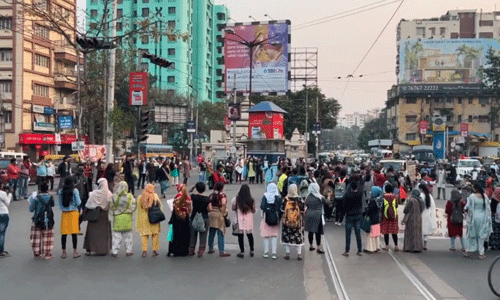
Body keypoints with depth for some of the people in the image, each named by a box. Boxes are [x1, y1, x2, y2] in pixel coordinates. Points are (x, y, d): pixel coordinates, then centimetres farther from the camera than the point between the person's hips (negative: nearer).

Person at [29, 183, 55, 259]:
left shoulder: (36, 198, -11)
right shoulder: (50, 197, -4)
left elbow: (31, 209, -5)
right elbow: (53, 204, 16)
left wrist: (31, 202, 11)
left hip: (38, 220, -2)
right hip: (48, 221, 2)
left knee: (37, 237, 10)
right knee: (47, 237, 10)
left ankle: (37, 253, 17)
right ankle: (47, 253, 10)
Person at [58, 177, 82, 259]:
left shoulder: (60, 191, 2)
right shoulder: (75, 190, -7)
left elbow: (60, 204, 9)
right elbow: (78, 203, -9)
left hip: (64, 213, 2)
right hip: (73, 213, -2)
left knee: (64, 233, 6)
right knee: (74, 232, 1)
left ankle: (63, 252, 10)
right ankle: (75, 252, 4)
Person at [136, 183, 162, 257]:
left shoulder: (140, 197, 1)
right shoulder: (155, 196, -4)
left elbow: (139, 209, 5)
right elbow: (159, 206, -1)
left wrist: (139, 220, 11)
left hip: (144, 218, 1)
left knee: (144, 234, 6)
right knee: (155, 234, 7)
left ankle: (144, 251, 0)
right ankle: (155, 250, 8)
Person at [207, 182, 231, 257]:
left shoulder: (212, 195, 9)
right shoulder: (222, 195, -8)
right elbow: (223, 205, -18)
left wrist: (210, 211, 13)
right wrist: (224, 213, -9)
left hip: (211, 214, 6)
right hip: (219, 214, -6)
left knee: (211, 232, 15)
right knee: (220, 233, -3)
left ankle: (210, 248, 26)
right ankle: (221, 251, -3)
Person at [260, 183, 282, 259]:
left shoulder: (265, 197, -6)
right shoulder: (278, 197, -5)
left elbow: (262, 207, -11)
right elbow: (280, 209, -5)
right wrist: (279, 218, 4)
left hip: (266, 218, 0)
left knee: (266, 236, 10)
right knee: (274, 235, 6)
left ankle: (266, 252, 12)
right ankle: (274, 253, 4)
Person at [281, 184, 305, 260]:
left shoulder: (285, 200, -7)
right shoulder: (299, 200, -8)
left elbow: (282, 210, -1)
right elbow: (302, 211, -3)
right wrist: (302, 221, 10)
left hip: (286, 222, 1)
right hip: (297, 222, 0)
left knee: (287, 237, 10)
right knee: (298, 237, 8)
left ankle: (287, 254, 12)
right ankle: (299, 254, 9)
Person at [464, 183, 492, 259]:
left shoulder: (472, 196, -12)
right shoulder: (485, 196, 0)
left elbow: (467, 208, -10)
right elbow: (488, 208, 5)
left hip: (474, 218, -3)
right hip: (483, 218, 3)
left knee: (471, 234, 10)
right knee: (481, 235, 10)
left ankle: (468, 251, 15)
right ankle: (481, 253, 10)